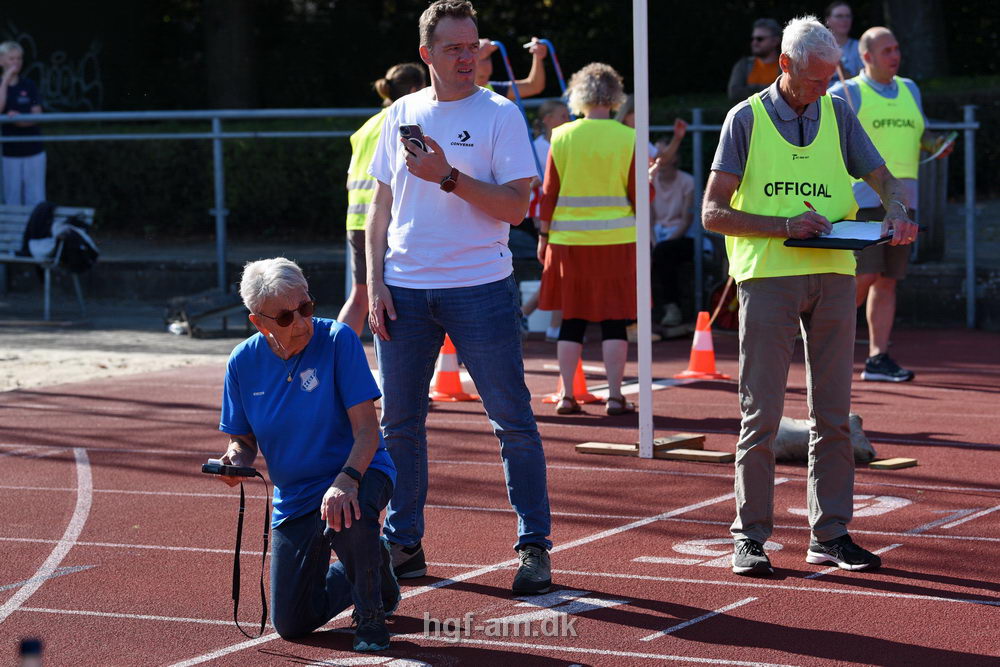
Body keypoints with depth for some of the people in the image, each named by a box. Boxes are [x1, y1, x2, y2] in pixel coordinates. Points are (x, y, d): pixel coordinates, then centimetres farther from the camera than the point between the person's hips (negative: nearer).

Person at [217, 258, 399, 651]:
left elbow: (366, 430, -21)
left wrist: (347, 480, -38)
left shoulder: (337, 341, -17)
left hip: (360, 473, -4)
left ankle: (371, 612, -12)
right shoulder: (244, 362, -5)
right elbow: (243, 440, 6)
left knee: (343, 516, -42)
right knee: (291, 625, 5)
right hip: (293, 498, 5)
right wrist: (236, 459, -17)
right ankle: (361, 569, 36)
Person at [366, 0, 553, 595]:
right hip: (404, 290, 4)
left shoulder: (500, 115, -2)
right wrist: (376, 284, 5)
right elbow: (382, 206, 14)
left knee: (514, 422, -3)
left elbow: (516, 207, -9)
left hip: (480, 287, -4)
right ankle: (404, 545, 17)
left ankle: (534, 547, 4)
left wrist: (449, 176, -18)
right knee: (399, 423, 7)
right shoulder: (402, 114, 10)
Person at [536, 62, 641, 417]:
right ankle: (615, 396, 2)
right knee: (614, 318, 4)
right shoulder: (627, 138, -4)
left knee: (572, 318, 8)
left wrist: (543, 234, 10)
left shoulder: (562, 137, 0)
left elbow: (549, 192, 2)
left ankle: (567, 396, 8)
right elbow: (637, 194, -3)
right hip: (617, 240, -1)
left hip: (569, 240, 2)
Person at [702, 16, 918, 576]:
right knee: (762, 414, -3)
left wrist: (897, 212, -8)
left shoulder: (838, 114, 12)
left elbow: (883, 177, 15)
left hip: (834, 274, 4)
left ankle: (831, 535, 10)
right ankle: (751, 536, 3)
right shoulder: (747, 119, 2)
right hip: (766, 274, -4)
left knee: (834, 413, 5)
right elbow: (714, 213, -2)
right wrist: (785, 225, -14)